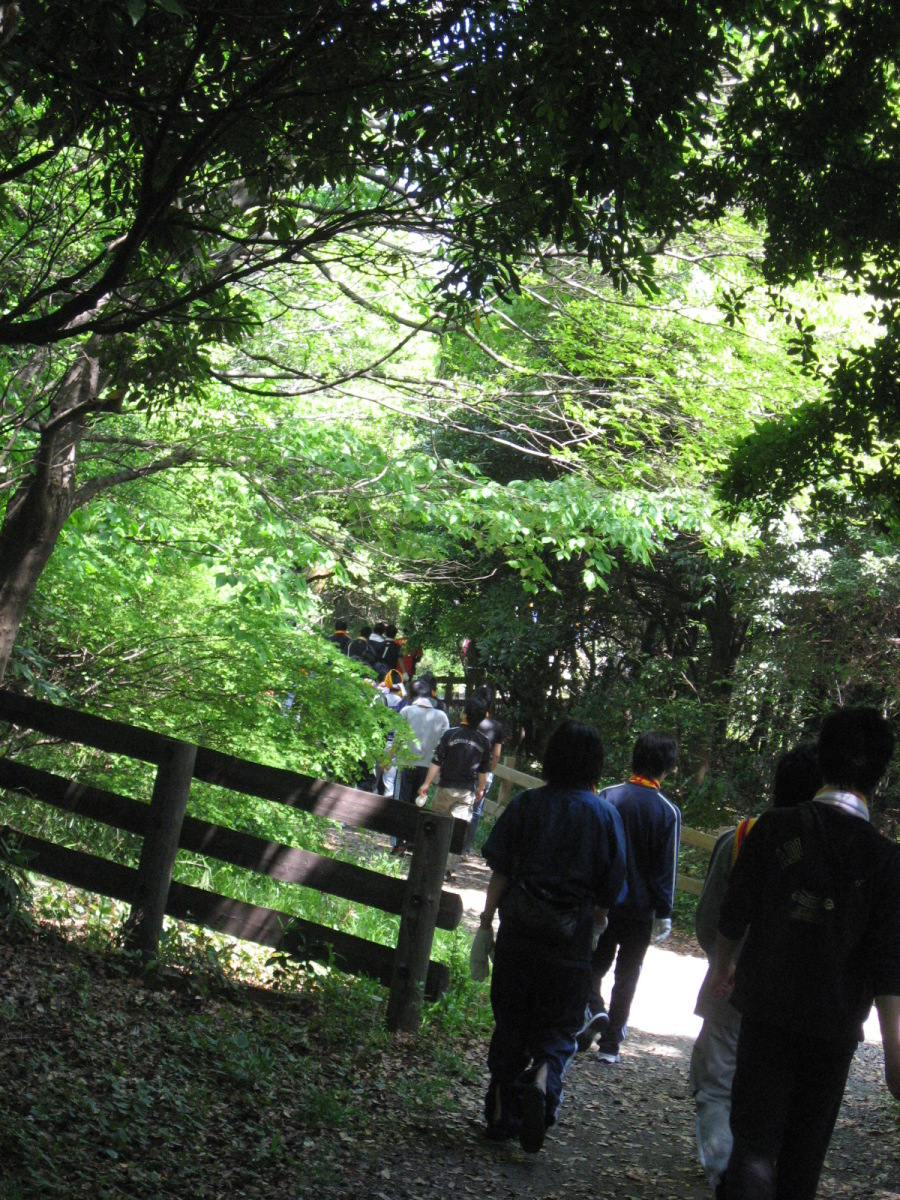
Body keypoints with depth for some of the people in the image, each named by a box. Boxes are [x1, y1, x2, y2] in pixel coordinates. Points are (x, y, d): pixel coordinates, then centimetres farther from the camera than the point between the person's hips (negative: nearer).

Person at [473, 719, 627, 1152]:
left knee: (510, 1020, 14)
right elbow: (608, 890, 1)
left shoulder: (525, 804, 0)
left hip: (519, 930, 1)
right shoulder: (605, 815, -1)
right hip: (570, 938, -1)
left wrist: (486, 925, 6)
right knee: (558, 1025, 11)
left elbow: (499, 873, -1)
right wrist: (594, 929, 15)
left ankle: (501, 1113, 17)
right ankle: (541, 1082, -17)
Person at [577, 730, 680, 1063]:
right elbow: (665, 868, -7)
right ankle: (610, 1043, 14)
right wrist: (664, 913, 1)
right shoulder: (667, 811, -10)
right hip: (640, 908, -1)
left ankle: (593, 1008, -8)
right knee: (627, 976, 12)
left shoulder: (607, 797, -6)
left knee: (595, 963, 18)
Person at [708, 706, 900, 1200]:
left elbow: (734, 911, 0)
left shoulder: (774, 828, -8)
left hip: (766, 1010, 0)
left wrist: (722, 967, 19)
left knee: (755, 1137, 1)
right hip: (835, 1025, 1)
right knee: (806, 1149, 17)